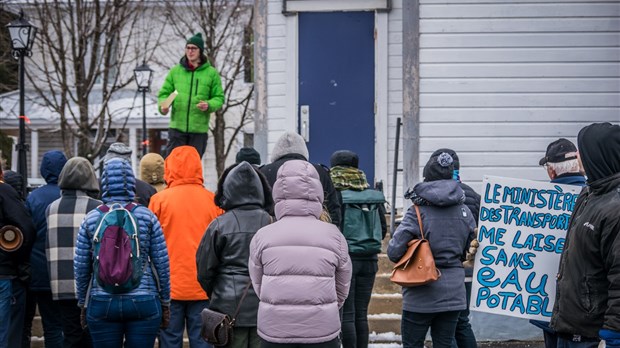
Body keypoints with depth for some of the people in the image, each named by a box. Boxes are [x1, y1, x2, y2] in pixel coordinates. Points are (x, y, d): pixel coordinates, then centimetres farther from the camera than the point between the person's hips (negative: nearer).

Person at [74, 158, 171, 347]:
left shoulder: (91, 219, 1)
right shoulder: (147, 216, -1)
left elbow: (80, 266, 3)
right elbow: (162, 263, 0)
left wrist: (83, 304, 14)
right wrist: (165, 303, 9)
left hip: (101, 303, 1)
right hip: (143, 303, -1)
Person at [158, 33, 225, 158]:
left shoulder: (211, 73, 3)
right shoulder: (175, 71, 6)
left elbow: (219, 98, 4)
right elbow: (164, 93, 11)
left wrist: (209, 105, -17)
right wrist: (163, 105, -11)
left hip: (199, 129, 0)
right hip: (177, 126, 0)